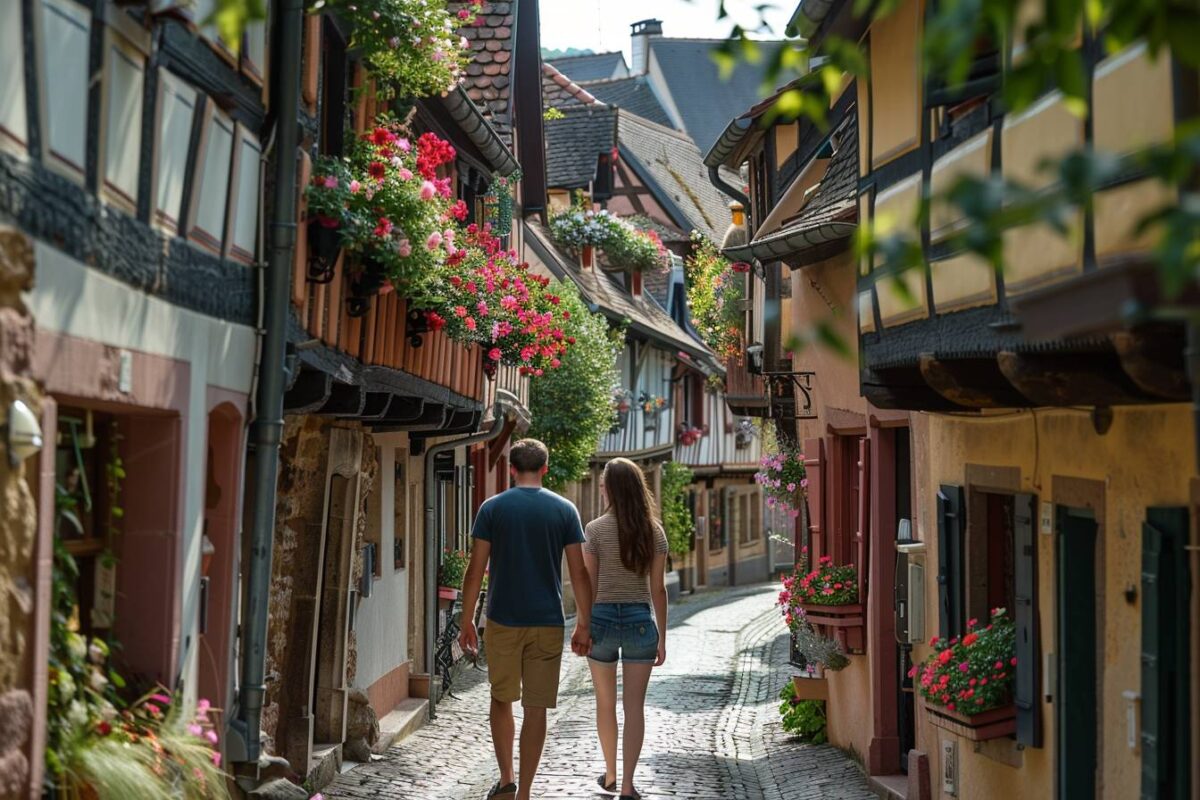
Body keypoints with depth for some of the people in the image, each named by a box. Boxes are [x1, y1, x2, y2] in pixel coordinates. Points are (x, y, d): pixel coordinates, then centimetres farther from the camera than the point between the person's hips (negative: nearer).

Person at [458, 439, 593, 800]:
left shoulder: (493, 508, -1)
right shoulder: (564, 510, 1)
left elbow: (476, 570, -3)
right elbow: (579, 574, -1)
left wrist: (467, 622, 5)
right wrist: (583, 626, 7)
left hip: (503, 621, 0)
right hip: (548, 622, 0)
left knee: (501, 700, 16)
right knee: (536, 708, 4)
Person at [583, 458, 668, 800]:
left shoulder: (596, 530, -6)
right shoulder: (653, 531, 0)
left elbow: (588, 585, -5)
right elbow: (657, 588, 1)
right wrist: (662, 636, 7)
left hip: (603, 618, -1)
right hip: (640, 620, 1)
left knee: (605, 702, 15)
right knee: (635, 705, 3)